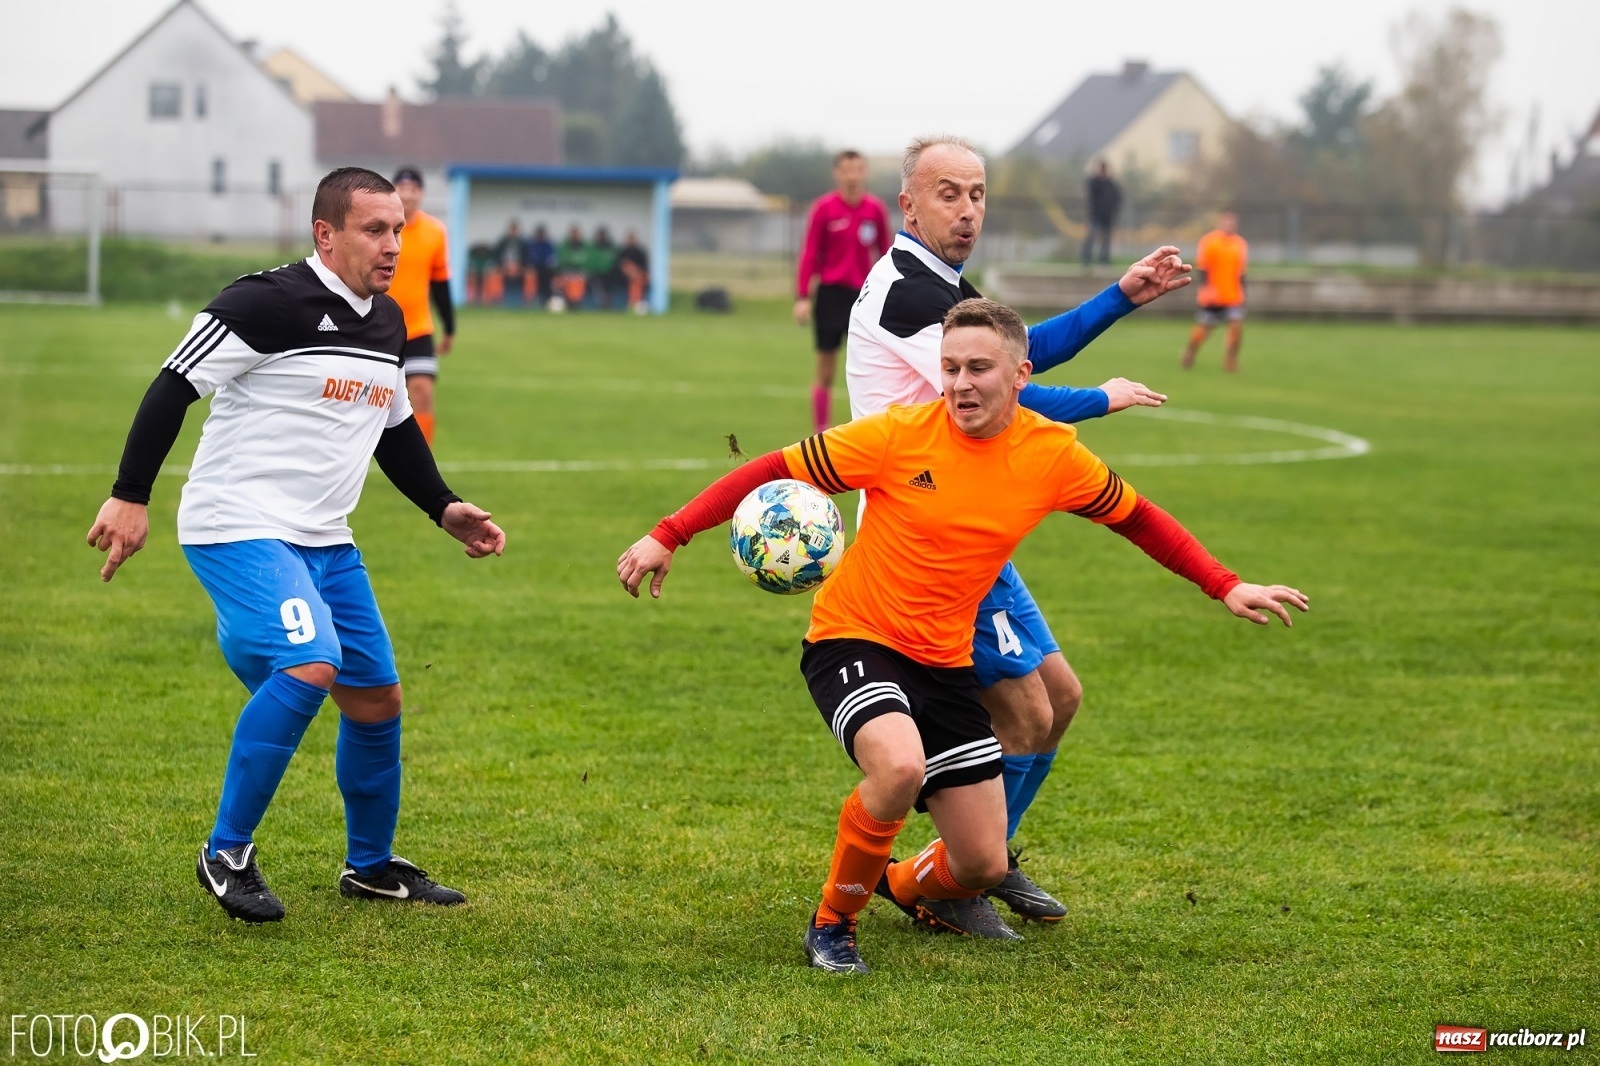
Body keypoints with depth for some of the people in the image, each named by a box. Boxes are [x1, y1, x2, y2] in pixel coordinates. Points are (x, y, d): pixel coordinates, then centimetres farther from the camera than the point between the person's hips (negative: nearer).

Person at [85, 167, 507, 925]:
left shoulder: (387, 322, 12)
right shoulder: (271, 303, -15)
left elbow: (395, 428, 27)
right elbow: (174, 385, -14)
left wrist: (445, 510, 19)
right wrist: (130, 496, -19)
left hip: (324, 542, 9)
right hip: (238, 529, -9)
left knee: (377, 697, 10)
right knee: (311, 666, -27)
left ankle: (372, 867, 30)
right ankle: (226, 855, -14)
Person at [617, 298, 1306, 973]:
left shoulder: (1054, 454, -6)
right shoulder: (900, 434, -16)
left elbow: (1134, 516, 11)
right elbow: (774, 472, -12)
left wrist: (1225, 587, 7)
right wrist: (667, 537, -17)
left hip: (945, 663, 4)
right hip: (853, 639, -4)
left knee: (983, 867, 3)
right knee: (900, 766, -36)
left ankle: (899, 885, 41)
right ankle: (833, 922, -10)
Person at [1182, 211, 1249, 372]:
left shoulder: (1240, 244, 7)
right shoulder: (1209, 241, -7)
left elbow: (1241, 272, 14)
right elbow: (1202, 268, -10)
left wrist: (1242, 294, 15)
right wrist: (1207, 288, -22)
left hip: (1234, 297, 3)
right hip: (1212, 297, -3)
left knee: (1237, 326, -14)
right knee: (1202, 330, 6)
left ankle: (1231, 359, 0)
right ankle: (1190, 351, 34)